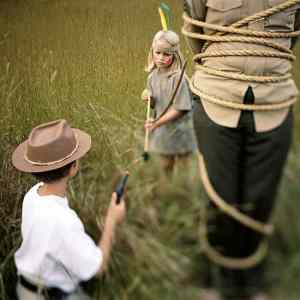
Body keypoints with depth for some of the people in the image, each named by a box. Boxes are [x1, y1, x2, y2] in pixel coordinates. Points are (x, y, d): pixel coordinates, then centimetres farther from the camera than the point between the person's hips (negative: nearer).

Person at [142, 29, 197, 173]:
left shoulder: (178, 78, -21)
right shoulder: (153, 76, -2)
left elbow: (180, 109, -22)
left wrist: (157, 123, -24)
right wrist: (149, 98, -13)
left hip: (179, 130, -5)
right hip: (161, 130, 5)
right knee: (165, 167, 20)